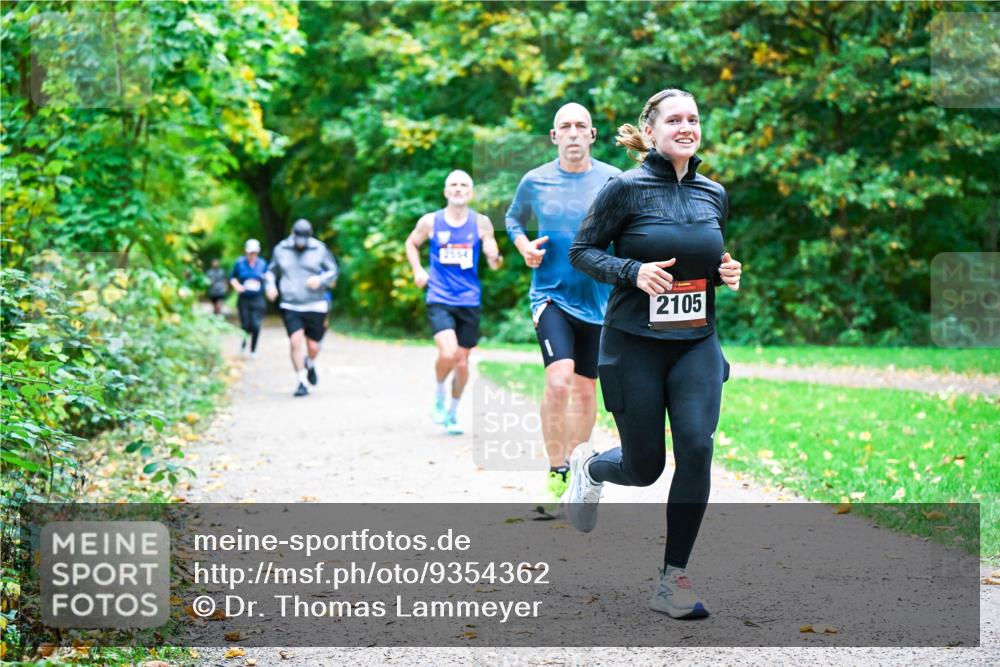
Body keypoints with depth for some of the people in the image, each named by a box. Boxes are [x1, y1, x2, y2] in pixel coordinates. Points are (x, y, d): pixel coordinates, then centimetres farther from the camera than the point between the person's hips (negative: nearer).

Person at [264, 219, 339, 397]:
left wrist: (320, 280, -14)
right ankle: (301, 381, -5)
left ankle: (310, 364, 38)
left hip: (315, 306, 0)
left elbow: (333, 271, 6)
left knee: (312, 346, 2)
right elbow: (272, 271, 18)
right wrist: (270, 286, -2)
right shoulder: (281, 249, 4)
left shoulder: (319, 249, 0)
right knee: (295, 341, -16)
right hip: (290, 306, 0)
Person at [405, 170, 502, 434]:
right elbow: (412, 243, 17)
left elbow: (494, 263, 0)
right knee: (448, 353, -22)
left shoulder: (481, 223, -1)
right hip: (439, 300, -2)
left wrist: (495, 258, -24)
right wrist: (418, 270, 1)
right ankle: (438, 397, 7)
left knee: (462, 361, 9)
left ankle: (452, 413, 30)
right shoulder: (430, 222, -1)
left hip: (469, 301, 2)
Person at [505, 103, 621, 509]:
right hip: (551, 295, -2)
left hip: (597, 299, 2)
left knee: (585, 390, 11)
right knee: (558, 379, -22)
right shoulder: (535, 181, -1)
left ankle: (575, 473, 29)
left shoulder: (614, 181, -3)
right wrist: (524, 246, -2)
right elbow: (513, 219, 17)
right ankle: (556, 474, -9)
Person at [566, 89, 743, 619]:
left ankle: (673, 580, -2)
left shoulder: (714, 194, 7)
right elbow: (581, 251, -3)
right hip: (635, 342, -3)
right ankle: (588, 465, 41)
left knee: (696, 449, -14)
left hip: (696, 343, 4)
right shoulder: (626, 188, -8)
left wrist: (727, 272, -1)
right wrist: (632, 271, -19)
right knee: (644, 467, 3)